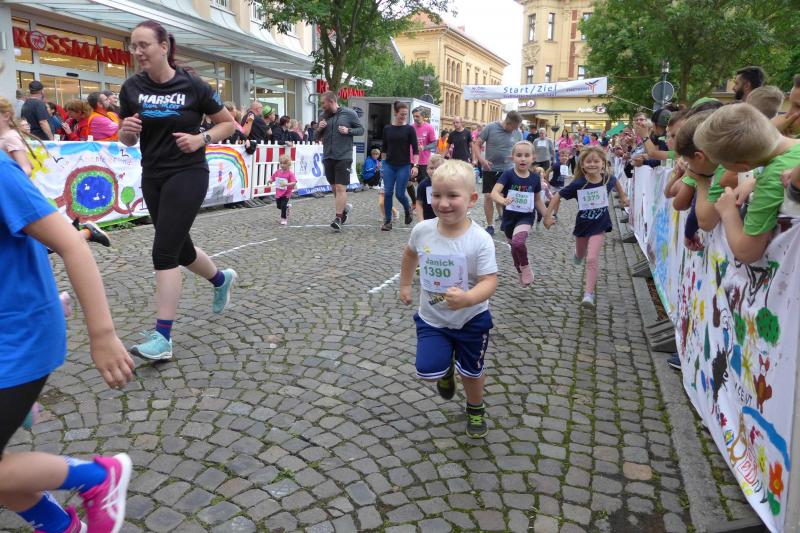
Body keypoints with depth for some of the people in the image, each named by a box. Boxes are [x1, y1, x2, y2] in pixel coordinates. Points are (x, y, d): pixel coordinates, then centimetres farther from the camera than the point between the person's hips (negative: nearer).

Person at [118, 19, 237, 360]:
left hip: (188, 175, -5)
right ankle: (222, 278, 46)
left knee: (164, 252, -12)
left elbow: (228, 124, 2)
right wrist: (127, 130, -13)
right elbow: (127, 141, 10)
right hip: (152, 178, 6)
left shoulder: (192, 86, -8)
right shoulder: (131, 88, 2)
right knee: (180, 248, 15)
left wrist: (202, 139, -14)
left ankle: (163, 338, -7)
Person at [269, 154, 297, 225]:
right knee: (278, 206, 15)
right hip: (278, 192, 6)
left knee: (283, 206, -8)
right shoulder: (278, 172, 1)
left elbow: (294, 182, -22)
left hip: (286, 193, -6)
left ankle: (283, 219, 11)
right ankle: (287, 206, 46)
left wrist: (287, 184, -35)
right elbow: (273, 178, 12)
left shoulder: (290, 173, -16)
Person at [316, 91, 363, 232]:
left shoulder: (349, 113, -4)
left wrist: (348, 131, -15)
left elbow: (361, 129, 2)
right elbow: (319, 137, 17)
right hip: (328, 157, 5)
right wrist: (319, 129, -5)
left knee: (340, 188, -8)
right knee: (334, 187, 15)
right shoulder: (324, 115, 9)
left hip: (344, 157, -5)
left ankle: (338, 218, -5)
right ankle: (344, 206, 37)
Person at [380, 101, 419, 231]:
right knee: (388, 193, -3)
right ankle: (387, 221, 6)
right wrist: (383, 162, 12)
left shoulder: (409, 129, -3)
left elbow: (415, 149, -6)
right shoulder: (387, 128, 4)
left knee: (400, 194, -3)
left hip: (404, 166, -2)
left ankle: (408, 210, 29)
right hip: (389, 165, 2)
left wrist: (415, 165, -15)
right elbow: (384, 148, 12)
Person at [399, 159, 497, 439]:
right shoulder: (422, 230, -12)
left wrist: (467, 298, -46)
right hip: (431, 318, 2)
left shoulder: (480, 240, -24)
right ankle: (446, 370, 28)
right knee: (427, 370, -12)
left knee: (471, 372, 15)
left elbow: (489, 282, -27)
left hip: (470, 319, -2)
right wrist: (405, 284, 16)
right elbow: (411, 253, 11)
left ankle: (476, 410, 49)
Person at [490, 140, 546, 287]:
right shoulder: (508, 175, -12)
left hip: (526, 216, -1)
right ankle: (521, 273, 42)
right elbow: (494, 193, -25)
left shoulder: (535, 178, -4)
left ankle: (526, 266, -1)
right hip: (509, 216, 1)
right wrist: (503, 200, -46)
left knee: (518, 242, -29)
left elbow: (537, 200, 10)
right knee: (514, 246, 16)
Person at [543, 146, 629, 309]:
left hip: (599, 225, -1)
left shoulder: (608, 179, -14)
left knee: (592, 259, -15)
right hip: (582, 224, 1)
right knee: (580, 255, 26)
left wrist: (623, 197, 21)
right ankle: (579, 253, 65)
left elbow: (616, 182, 12)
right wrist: (548, 216, -18)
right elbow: (557, 196, -13)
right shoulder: (578, 184, -20)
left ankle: (588, 294, -9)